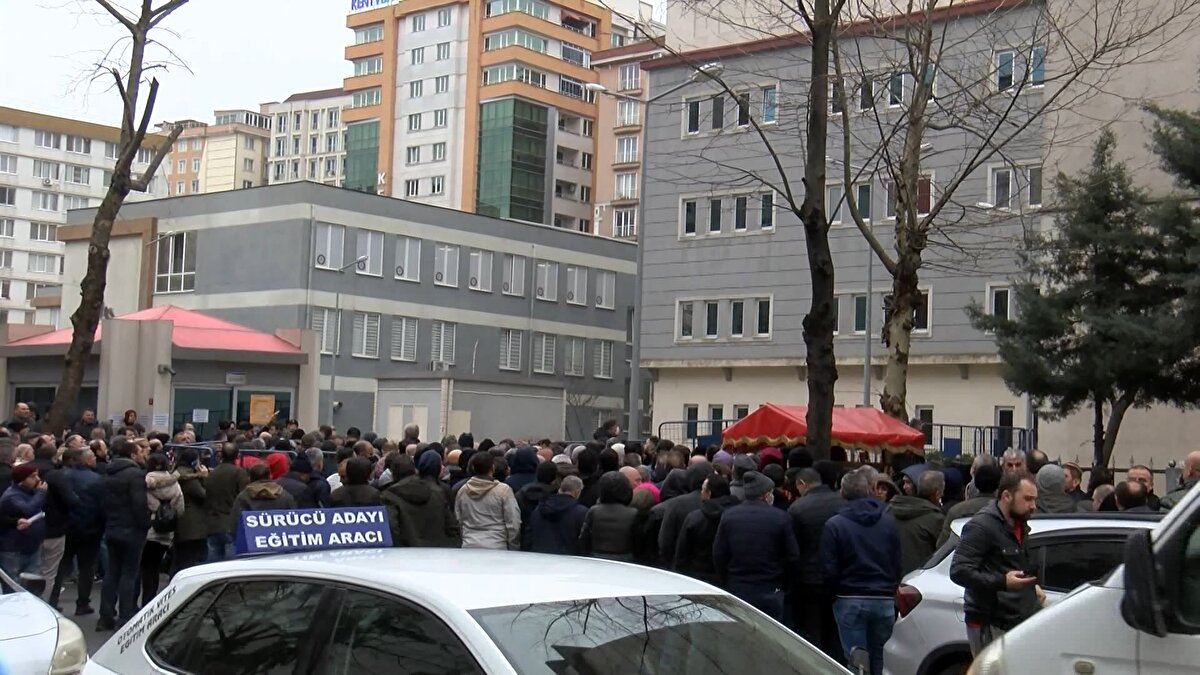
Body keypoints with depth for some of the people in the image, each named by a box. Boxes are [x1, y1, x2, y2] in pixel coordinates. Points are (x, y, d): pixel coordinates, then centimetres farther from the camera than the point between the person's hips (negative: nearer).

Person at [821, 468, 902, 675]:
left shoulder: (835, 525, -7)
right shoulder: (889, 522, 5)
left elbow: (829, 570, -7)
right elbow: (897, 565, 8)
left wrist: (836, 594, 10)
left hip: (850, 600, -3)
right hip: (884, 601, 3)